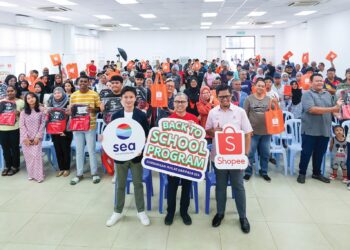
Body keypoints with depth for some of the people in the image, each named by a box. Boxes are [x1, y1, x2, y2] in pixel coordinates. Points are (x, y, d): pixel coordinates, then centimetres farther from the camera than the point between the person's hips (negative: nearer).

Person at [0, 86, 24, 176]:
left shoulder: (20, 102, 4)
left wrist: (19, 113, -17)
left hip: (15, 128, -3)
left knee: (14, 148, 3)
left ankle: (15, 166, 16)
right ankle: (7, 166, 23)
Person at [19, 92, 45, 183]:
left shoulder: (41, 111, 1)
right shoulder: (23, 112, 3)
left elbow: (42, 124, -1)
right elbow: (21, 126, -1)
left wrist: (38, 136, -8)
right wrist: (25, 138, -9)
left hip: (36, 138, -1)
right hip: (26, 138, 1)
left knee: (37, 155, -8)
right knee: (28, 156, 3)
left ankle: (39, 176, -2)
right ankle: (31, 174, 14)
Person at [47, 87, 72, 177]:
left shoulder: (67, 103, -5)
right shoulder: (51, 103, 8)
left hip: (65, 131, -4)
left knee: (66, 150, 3)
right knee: (58, 150, 8)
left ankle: (67, 168, 15)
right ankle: (61, 168, 18)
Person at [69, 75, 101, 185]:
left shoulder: (94, 94, -1)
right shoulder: (73, 95, 6)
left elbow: (100, 108, 2)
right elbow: (71, 109, 10)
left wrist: (93, 109, -19)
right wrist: (70, 111, -13)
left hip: (90, 126, -2)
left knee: (91, 150, 4)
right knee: (79, 151, 10)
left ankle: (94, 173, 16)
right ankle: (79, 174, 20)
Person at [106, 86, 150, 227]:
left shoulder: (141, 115, -4)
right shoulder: (116, 116, 0)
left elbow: (147, 135, -2)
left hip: (136, 155, -1)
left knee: (138, 183, 10)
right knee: (120, 184, 13)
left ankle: (141, 211, 25)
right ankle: (117, 212, 27)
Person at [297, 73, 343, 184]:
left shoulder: (328, 94, 13)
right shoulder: (307, 94, -7)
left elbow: (333, 109, 17)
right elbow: (311, 109, -22)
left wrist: (338, 105, -6)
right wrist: (331, 109, -21)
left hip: (324, 130, 5)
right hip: (310, 130, -5)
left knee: (320, 153, 14)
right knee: (306, 153, 4)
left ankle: (316, 173, 28)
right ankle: (302, 173, 18)